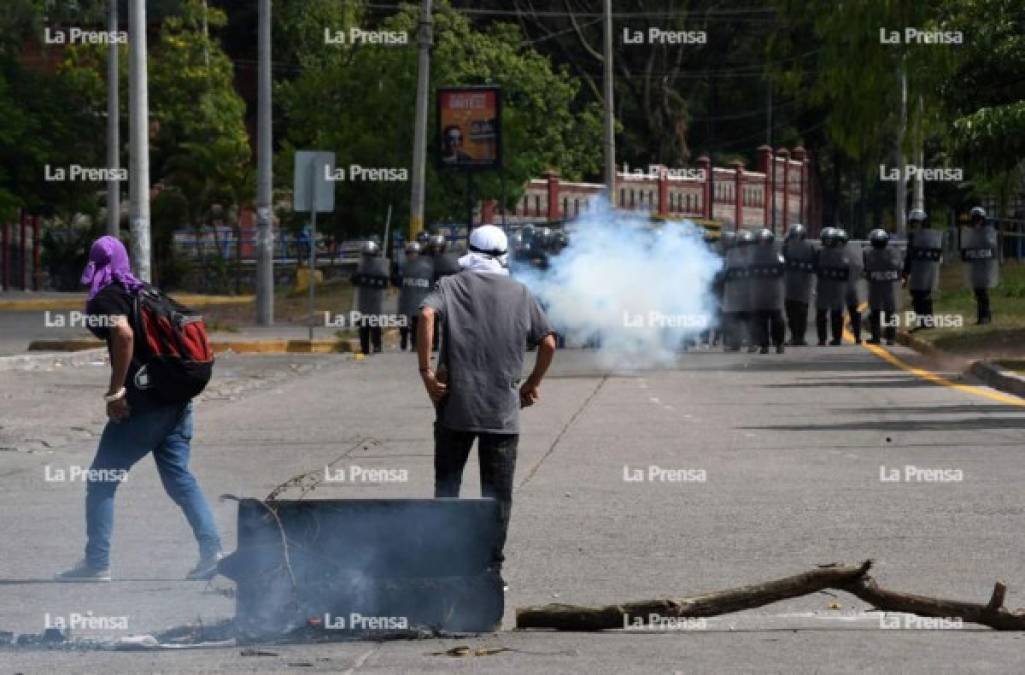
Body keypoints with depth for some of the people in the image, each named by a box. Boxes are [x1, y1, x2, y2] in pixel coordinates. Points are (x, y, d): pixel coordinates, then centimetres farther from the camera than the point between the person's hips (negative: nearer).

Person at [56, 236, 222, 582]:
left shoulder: (105, 298, -4)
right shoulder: (145, 292, 19)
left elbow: (124, 334, -23)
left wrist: (115, 392, -19)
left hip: (144, 402, -7)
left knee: (101, 480, 2)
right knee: (179, 478, 9)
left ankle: (97, 563, 0)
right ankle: (211, 550, -5)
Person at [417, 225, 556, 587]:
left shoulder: (451, 286, 3)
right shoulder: (520, 293, 8)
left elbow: (427, 315, -17)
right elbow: (548, 343, 4)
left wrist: (426, 370, -13)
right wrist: (533, 383, 18)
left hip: (455, 406, 0)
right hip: (503, 409, 0)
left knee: (446, 485, 14)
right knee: (497, 492, 6)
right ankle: (491, 567, 5)